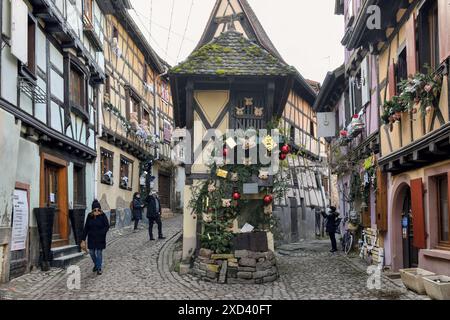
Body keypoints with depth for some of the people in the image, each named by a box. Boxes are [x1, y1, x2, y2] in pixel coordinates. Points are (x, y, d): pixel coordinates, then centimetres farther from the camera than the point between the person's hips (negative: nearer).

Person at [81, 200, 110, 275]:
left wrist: (101, 233, -23)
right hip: (91, 238, 3)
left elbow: (107, 226, -11)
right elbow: (86, 228, 1)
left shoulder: (103, 216, -12)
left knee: (99, 253, 1)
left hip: (100, 238, -3)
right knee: (92, 253, 12)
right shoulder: (89, 216, -3)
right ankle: (96, 264, 37)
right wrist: (83, 239, 0)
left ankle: (99, 268, 15)